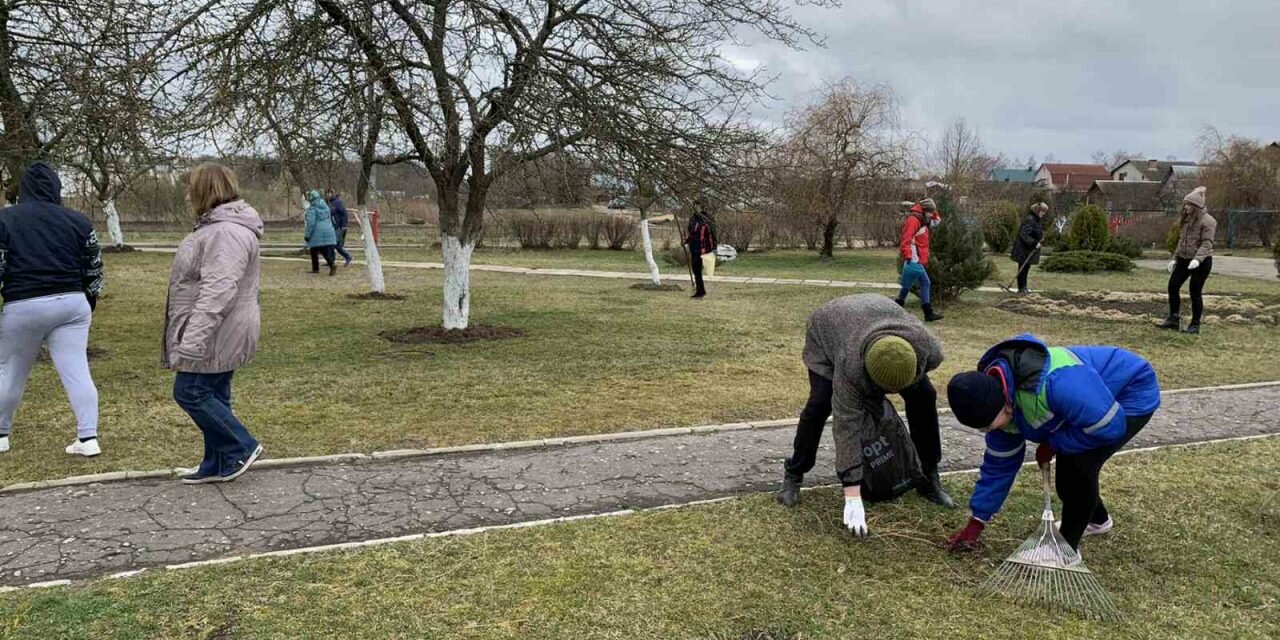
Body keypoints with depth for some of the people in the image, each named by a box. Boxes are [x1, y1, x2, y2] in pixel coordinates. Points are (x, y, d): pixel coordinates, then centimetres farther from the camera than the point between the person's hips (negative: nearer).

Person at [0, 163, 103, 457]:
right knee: (77, 371, 1)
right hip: (71, 303, 2)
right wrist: (88, 304, 18)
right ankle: (88, 438, -3)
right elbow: (94, 269, 8)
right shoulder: (77, 220, 4)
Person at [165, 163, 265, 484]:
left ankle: (242, 448, 6)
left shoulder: (226, 232, -22)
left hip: (216, 336, -10)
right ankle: (217, 465, 23)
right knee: (212, 395, 14)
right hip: (217, 336, 10)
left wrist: (192, 340, -29)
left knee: (190, 392, -4)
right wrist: (190, 337, 26)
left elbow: (217, 292, -29)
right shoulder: (219, 226, 15)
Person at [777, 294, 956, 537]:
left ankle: (929, 477, 9)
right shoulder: (850, 365, -45)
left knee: (924, 396, -6)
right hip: (828, 330, -4)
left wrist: (876, 398, -3)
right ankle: (793, 474, -2)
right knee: (820, 403, -22)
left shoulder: (929, 350, -35)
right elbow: (847, 424, -42)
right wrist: (853, 498, -43)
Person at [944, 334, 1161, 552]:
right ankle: (1097, 519, 40)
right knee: (1067, 468, 9)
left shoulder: (1055, 383, -44)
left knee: (1078, 466, -20)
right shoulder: (995, 395, -14)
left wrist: (1053, 444, -20)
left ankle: (1067, 548, -3)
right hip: (1098, 398, 8)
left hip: (1134, 394, -7)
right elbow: (999, 463, -2)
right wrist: (977, 521, 2)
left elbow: (1110, 428, -33)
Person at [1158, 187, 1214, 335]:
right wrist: (1174, 258, 15)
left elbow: (1207, 244, -20)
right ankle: (1173, 319, 15)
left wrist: (1197, 259, -34)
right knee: (1173, 286, 5)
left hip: (1201, 261, -8)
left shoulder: (1207, 221, -13)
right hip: (1184, 259, 8)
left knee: (1195, 292, -2)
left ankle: (1195, 325, 9)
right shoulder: (1186, 220, 12)